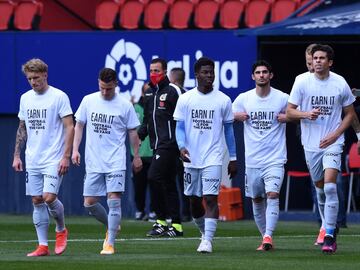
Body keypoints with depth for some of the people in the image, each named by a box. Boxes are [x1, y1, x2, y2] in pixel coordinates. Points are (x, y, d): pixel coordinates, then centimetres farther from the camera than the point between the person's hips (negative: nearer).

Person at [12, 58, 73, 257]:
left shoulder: (59, 97, -7)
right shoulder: (25, 98, 10)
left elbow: (69, 127, -9)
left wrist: (66, 156, -15)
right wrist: (16, 156, 12)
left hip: (53, 159, -6)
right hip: (32, 159, 6)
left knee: (49, 197, -16)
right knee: (37, 201, 3)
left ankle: (61, 229, 12)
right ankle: (43, 246, 6)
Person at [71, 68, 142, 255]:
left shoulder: (125, 106, -2)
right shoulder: (88, 101, 4)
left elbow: (132, 132, 6)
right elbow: (79, 125, 12)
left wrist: (136, 156, 7)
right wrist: (75, 150, 3)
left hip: (116, 162, -3)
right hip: (93, 162, 3)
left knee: (114, 200, -13)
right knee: (89, 203, 2)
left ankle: (110, 243, -9)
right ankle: (112, 226, 28)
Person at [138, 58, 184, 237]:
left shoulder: (172, 91, -7)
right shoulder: (149, 93, 17)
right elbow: (147, 119, 25)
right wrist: (140, 135, 9)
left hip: (169, 143, -8)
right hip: (157, 145, 8)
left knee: (154, 176, -16)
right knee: (168, 183, 9)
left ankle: (161, 221, -11)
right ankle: (176, 225, 12)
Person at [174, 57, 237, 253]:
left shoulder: (223, 100, 2)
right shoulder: (185, 99, 3)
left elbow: (228, 130, 8)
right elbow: (180, 127, 3)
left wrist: (233, 158, 7)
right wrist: (181, 147, -16)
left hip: (213, 158, -2)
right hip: (191, 158, 2)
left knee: (210, 199, -14)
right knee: (194, 201, 10)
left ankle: (208, 241, -15)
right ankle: (205, 234, 30)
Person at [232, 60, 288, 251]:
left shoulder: (283, 99, -2)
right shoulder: (243, 99, 4)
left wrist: (286, 117, -10)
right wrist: (238, 115, -8)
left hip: (275, 158, -3)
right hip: (252, 160, 3)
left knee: (272, 195, -19)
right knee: (256, 200, 9)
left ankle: (268, 236, -23)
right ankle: (264, 236, 22)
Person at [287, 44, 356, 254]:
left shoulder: (340, 83, -4)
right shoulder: (302, 81, -2)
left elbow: (350, 114, 6)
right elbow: (289, 112, 1)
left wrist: (335, 134, -8)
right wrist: (306, 114, -19)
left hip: (332, 143, -2)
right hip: (311, 144, 2)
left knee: (330, 187, -16)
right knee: (320, 188, 12)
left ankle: (329, 236, -14)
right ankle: (330, 226, 34)